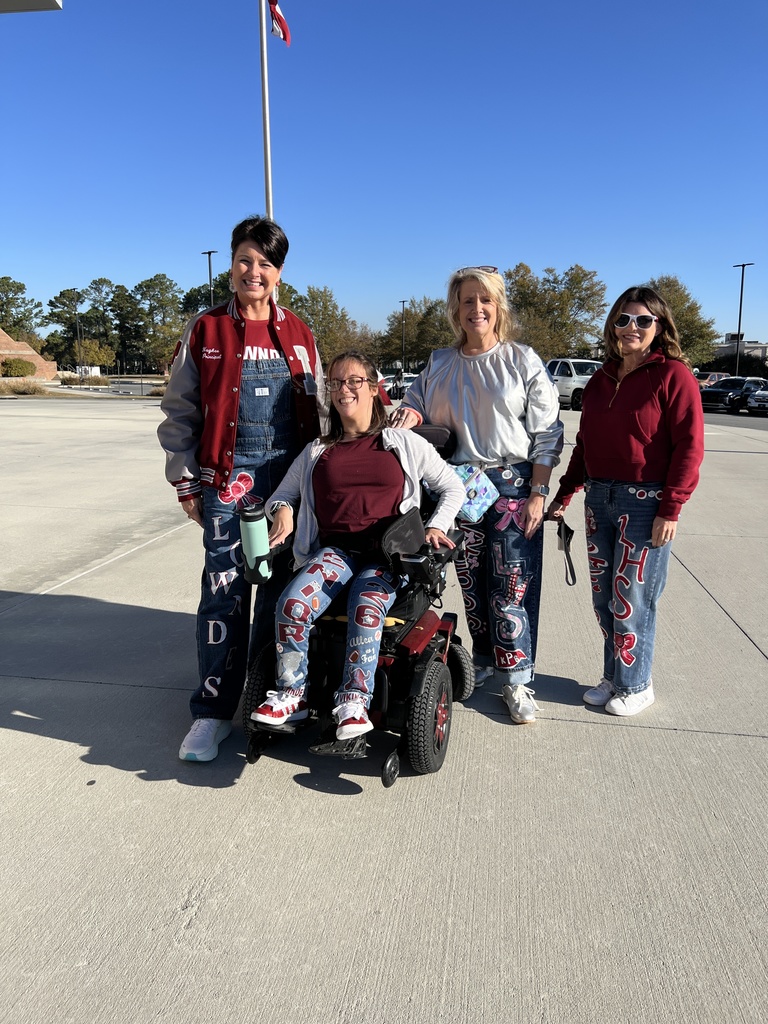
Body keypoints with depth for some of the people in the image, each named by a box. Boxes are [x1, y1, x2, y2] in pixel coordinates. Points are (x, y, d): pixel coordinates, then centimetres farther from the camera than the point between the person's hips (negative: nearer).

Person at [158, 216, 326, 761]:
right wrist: (185, 481, -1)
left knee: (284, 588, 7)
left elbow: (317, 409, 16)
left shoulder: (299, 333, 11)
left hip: (291, 476, 2)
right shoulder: (206, 330, 5)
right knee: (225, 589, -5)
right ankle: (213, 711, 4)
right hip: (229, 477, -2)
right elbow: (179, 413, 5)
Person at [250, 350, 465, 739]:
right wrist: (283, 511, -1)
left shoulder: (405, 445, 12)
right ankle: (291, 695, -12)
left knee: (366, 609, -35)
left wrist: (436, 526, -3)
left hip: (387, 554, -2)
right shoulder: (316, 452, 19)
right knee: (292, 604, -28)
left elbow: (453, 487, 14)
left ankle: (354, 700, -25)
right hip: (334, 550, 2)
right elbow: (281, 495, 23)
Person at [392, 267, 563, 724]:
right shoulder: (439, 364, 10)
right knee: (471, 581, 10)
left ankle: (517, 677, 8)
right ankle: (484, 659, 27)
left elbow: (546, 433, -3)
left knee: (511, 585, -4)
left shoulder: (523, 361, 0)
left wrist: (538, 493, -9)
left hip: (513, 485, -3)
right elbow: (418, 406, 16)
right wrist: (410, 414, -10)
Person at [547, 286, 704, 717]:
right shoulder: (602, 379, 12)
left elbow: (689, 447, -11)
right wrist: (564, 495, 15)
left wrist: (671, 509, -15)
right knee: (604, 597, 11)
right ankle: (614, 676, 28)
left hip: (645, 501, -6)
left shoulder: (674, 375, -7)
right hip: (599, 497, 6)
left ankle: (635, 685, 20)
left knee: (630, 599, 1)